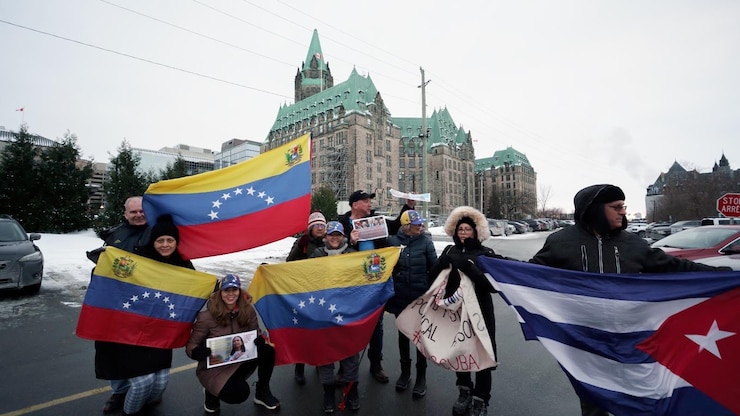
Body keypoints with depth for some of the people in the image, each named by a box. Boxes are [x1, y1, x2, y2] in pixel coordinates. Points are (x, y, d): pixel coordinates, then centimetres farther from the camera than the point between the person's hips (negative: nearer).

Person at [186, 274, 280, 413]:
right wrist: (200, 353, -35)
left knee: (267, 351, -22)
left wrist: (260, 340, -22)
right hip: (214, 367, -4)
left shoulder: (248, 310, -10)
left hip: (239, 360, 4)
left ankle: (262, 393, 3)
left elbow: (256, 332, 2)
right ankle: (212, 392, 9)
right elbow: (191, 344, -12)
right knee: (239, 393, -28)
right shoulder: (207, 316, -20)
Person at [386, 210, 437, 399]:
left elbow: (434, 268, -3)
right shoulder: (392, 241, -4)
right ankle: (405, 372, 35)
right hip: (400, 296, 2)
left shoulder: (425, 242, -5)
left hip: (421, 296, -1)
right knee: (403, 334, 16)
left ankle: (421, 376, 26)